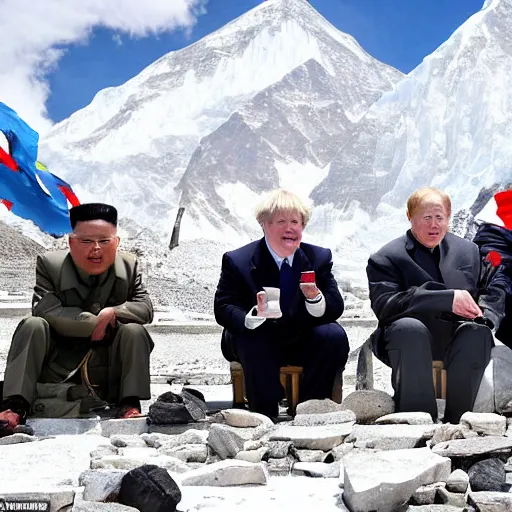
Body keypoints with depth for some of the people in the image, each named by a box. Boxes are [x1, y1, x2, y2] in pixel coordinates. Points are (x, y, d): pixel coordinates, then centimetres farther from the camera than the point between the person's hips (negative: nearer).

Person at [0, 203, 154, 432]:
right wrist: (96, 323, -26)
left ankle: (130, 404, -24)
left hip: (108, 368, 1)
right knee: (33, 326, -26)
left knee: (135, 331, -23)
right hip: (58, 366, -1)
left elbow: (146, 308, -8)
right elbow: (44, 310, -23)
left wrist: (112, 313, -27)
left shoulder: (129, 266, -2)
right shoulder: (49, 264, -9)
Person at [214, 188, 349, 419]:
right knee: (254, 340, -35)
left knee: (334, 336, -25)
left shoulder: (319, 257, -1)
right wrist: (254, 315, -36)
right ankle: (264, 416, -21)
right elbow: (223, 309, -13)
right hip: (259, 341, -2)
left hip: (302, 342, 3)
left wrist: (315, 298, -31)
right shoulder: (237, 261, -8)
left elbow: (335, 309, -6)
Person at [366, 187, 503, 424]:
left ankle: (456, 420, -23)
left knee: (477, 332, -30)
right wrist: (448, 299, -26)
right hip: (411, 336, -3)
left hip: (456, 339, 3)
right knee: (410, 328, -36)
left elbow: (491, 294, 14)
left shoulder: (468, 250, 18)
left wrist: (483, 316, -13)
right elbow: (384, 305, -15)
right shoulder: (385, 259, 2)